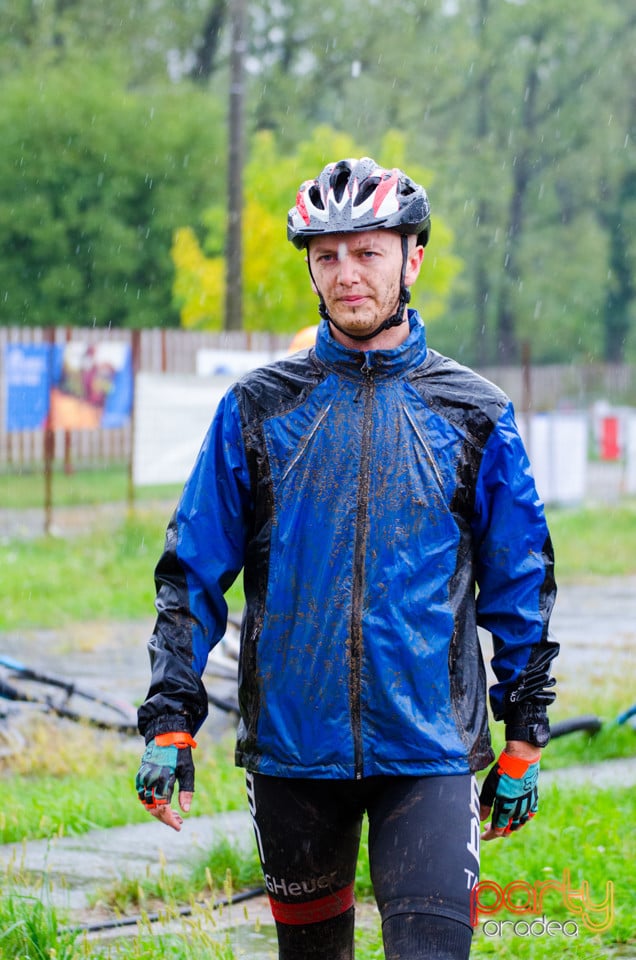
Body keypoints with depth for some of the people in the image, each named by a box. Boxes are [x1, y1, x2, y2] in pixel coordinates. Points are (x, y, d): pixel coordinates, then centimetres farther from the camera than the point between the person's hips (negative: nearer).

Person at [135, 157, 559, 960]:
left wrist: (525, 740, 8)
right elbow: (193, 569, 7)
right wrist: (169, 717, -1)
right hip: (291, 744, 2)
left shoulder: (473, 413, 4)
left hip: (428, 750, -1)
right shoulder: (259, 407, 5)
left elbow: (520, 583, 9)